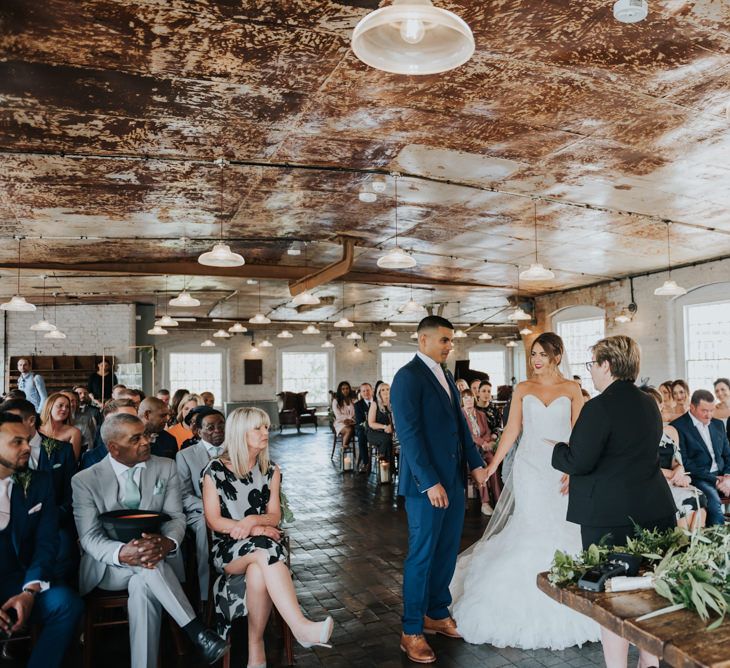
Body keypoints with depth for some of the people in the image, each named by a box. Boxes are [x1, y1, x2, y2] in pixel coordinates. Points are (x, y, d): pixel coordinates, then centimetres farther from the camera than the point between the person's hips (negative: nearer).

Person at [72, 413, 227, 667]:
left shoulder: (166, 468, 1)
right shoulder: (84, 481, -4)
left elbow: (176, 517, -3)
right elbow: (89, 537, -9)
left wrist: (167, 542, -29)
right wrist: (123, 553, -32)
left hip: (156, 556, 1)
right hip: (107, 567, -1)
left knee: (143, 586, -34)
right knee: (148, 565, -34)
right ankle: (197, 632, -30)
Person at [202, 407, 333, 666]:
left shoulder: (271, 471, 10)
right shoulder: (215, 470, -2)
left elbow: (274, 516, 7)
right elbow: (213, 520, -5)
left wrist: (252, 520, -16)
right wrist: (254, 530, -18)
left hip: (262, 546, 3)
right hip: (227, 548, -3)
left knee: (258, 573, -35)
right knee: (265, 548, -37)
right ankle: (301, 626, -44)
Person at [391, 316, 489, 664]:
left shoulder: (445, 376, 13)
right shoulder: (408, 377, -14)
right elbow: (409, 434, -19)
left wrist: (476, 463, 9)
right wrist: (429, 482, -21)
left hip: (453, 479, 8)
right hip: (427, 484, -8)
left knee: (447, 552, 17)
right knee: (421, 556, 3)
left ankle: (437, 614, 35)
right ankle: (411, 632, 18)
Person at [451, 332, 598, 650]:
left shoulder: (571, 389, 2)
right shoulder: (523, 389, 4)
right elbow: (511, 430, 3)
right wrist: (491, 466, -3)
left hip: (562, 468, 0)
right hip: (529, 468, 0)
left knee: (561, 531, 3)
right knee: (532, 531, 1)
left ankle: (560, 600, 21)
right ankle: (527, 603, 15)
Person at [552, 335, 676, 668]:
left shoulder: (599, 407, -17)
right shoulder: (649, 404, 8)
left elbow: (578, 462, -18)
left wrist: (555, 448, 2)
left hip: (610, 514, -8)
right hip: (655, 510, 8)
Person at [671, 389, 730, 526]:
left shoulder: (718, 424, 17)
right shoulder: (679, 427, -5)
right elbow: (684, 462, -11)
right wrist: (714, 480, -14)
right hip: (698, 478, -6)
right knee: (714, 501, -34)